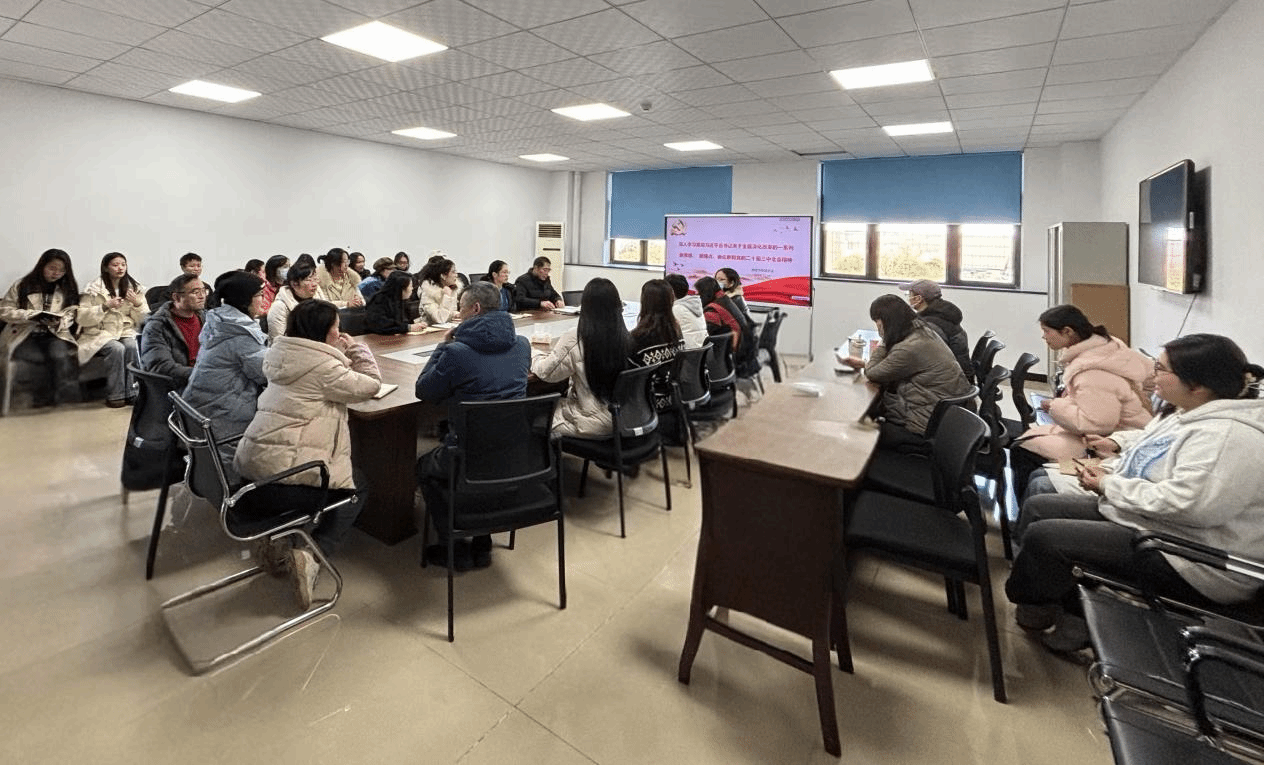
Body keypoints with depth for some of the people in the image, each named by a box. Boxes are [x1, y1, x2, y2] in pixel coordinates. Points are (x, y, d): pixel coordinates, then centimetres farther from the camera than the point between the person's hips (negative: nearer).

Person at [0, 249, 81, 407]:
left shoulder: (68, 289, 12)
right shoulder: (22, 285, 5)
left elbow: (69, 317, 10)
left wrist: (58, 321, -14)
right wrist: (33, 315, -16)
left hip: (54, 335, 2)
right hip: (24, 336, -1)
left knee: (60, 356, -33)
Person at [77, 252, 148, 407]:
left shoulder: (134, 289, 11)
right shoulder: (94, 289, 1)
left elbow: (142, 322, 9)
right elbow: (82, 318, -5)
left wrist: (138, 304, -9)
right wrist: (105, 306, -16)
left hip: (126, 332, 2)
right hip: (101, 334, -2)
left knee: (132, 346, -30)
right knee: (117, 348, -32)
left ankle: (132, 393, -24)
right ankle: (114, 395, -22)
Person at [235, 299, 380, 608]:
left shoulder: (280, 354, 12)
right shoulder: (322, 365, -14)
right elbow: (370, 384, -4)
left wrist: (343, 351, 14)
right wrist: (355, 347, 7)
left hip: (250, 466, 9)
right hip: (280, 481, -8)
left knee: (345, 476, 27)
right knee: (356, 490, 14)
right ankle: (313, 554, -5)